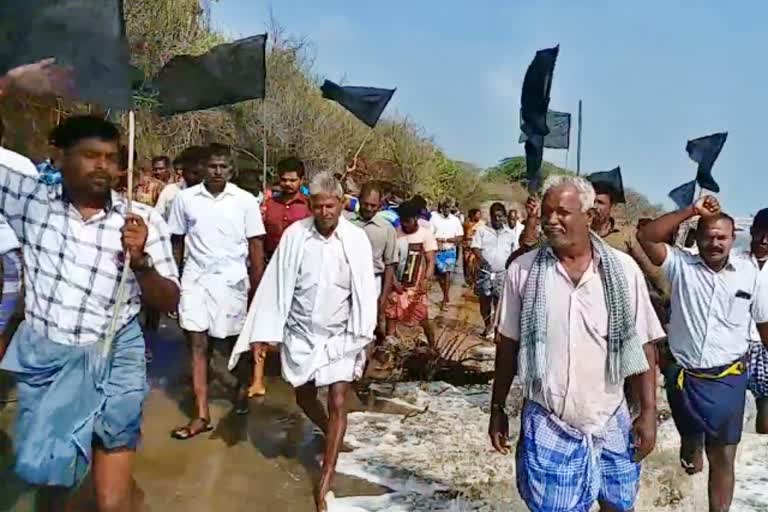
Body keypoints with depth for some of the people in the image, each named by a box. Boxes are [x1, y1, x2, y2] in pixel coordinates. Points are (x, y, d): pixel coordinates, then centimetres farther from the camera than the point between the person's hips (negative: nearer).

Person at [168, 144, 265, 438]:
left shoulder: (245, 201, -2)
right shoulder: (185, 198, 1)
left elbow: (256, 246, 0)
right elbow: (177, 242, 7)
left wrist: (258, 288, -3)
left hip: (232, 280, -1)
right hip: (196, 278, 1)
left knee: (237, 341, 11)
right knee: (197, 344, -1)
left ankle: (242, 387, 40)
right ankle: (202, 415, 4)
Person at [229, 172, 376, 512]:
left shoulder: (356, 239, -12)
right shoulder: (294, 234, -11)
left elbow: (364, 289, -8)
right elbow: (277, 285, -8)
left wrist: (362, 336, -10)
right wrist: (267, 332, -7)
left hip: (340, 334, -2)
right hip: (299, 332, 2)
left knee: (337, 402, -5)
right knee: (304, 397, 17)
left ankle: (324, 483, 5)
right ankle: (331, 434, 48)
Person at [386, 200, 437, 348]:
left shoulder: (426, 234, -6)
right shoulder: (396, 233, -3)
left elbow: (430, 261, -9)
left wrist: (426, 280, -24)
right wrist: (394, 281, -11)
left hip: (416, 286, -2)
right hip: (397, 285, 2)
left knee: (423, 319, 4)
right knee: (391, 316, 1)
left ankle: (432, 347, 23)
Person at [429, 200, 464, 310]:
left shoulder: (455, 220, 0)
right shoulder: (434, 218, -3)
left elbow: (459, 238, -3)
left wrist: (445, 239, -13)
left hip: (450, 251, -1)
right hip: (437, 251, 1)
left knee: (447, 273, -9)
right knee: (440, 274, 8)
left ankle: (445, 299, -5)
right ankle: (446, 296, 27)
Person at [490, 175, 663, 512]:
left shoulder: (623, 269, -6)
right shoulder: (522, 270, -5)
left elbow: (642, 345, 0)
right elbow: (507, 344, 3)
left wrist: (649, 412, -2)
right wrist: (497, 408, 6)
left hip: (611, 424, 1)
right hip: (546, 426, -1)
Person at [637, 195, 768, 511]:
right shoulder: (681, 265, -7)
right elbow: (646, 236, -19)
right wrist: (692, 211, -21)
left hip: (727, 378, 0)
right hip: (683, 375, 0)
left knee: (723, 455, 6)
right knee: (690, 436, 24)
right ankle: (691, 448, 58)